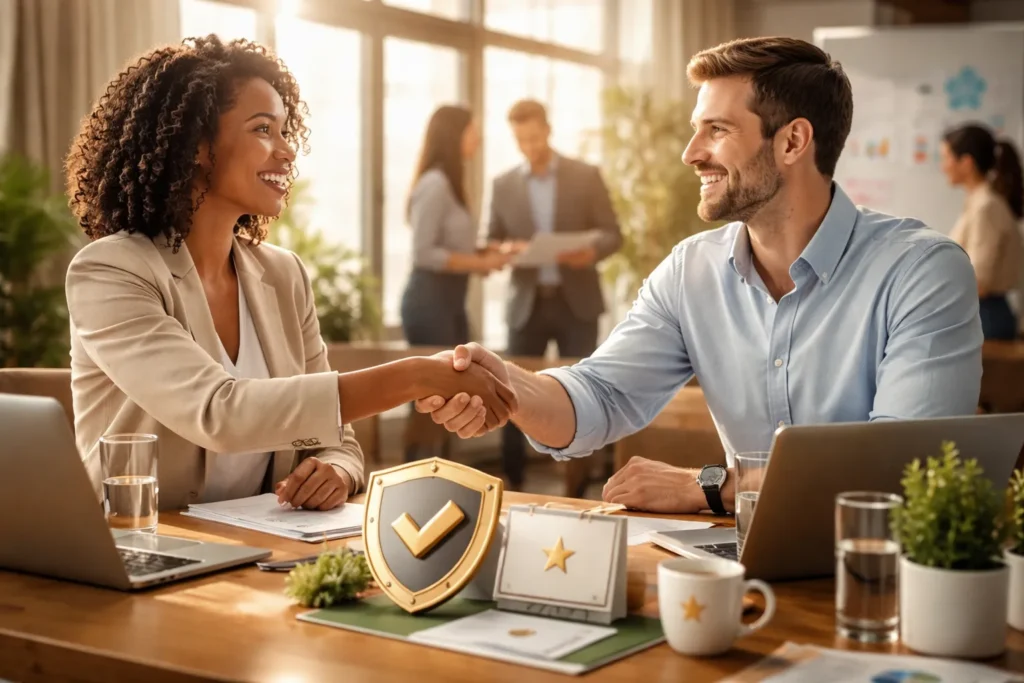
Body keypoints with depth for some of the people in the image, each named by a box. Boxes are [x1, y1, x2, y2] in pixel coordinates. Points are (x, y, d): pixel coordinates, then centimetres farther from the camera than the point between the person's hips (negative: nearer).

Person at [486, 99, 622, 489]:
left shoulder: (586, 176, 1)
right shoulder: (504, 184, 6)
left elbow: (612, 234, 1)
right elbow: (492, 241, 9)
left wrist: (592, 252, -21)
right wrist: (505, 249, -15)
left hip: (576, 301, -2)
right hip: (526, 303, 2)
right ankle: (512, 481, 14)